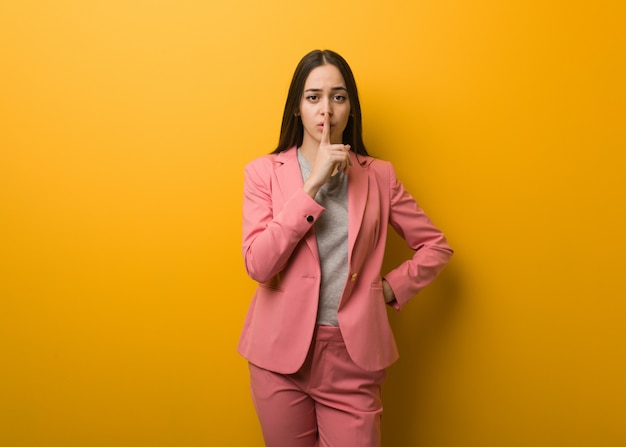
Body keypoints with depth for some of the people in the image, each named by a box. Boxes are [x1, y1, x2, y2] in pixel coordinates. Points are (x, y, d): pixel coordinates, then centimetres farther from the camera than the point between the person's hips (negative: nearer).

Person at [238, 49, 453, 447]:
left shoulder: (378, 175, 3)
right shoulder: (264, 172, -2)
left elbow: (436, 247, 10)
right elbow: (258, 265, -15)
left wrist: (392, 289, -3)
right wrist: (313, 184, -18)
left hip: (352, 354, 1)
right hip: (283, 351, 0)